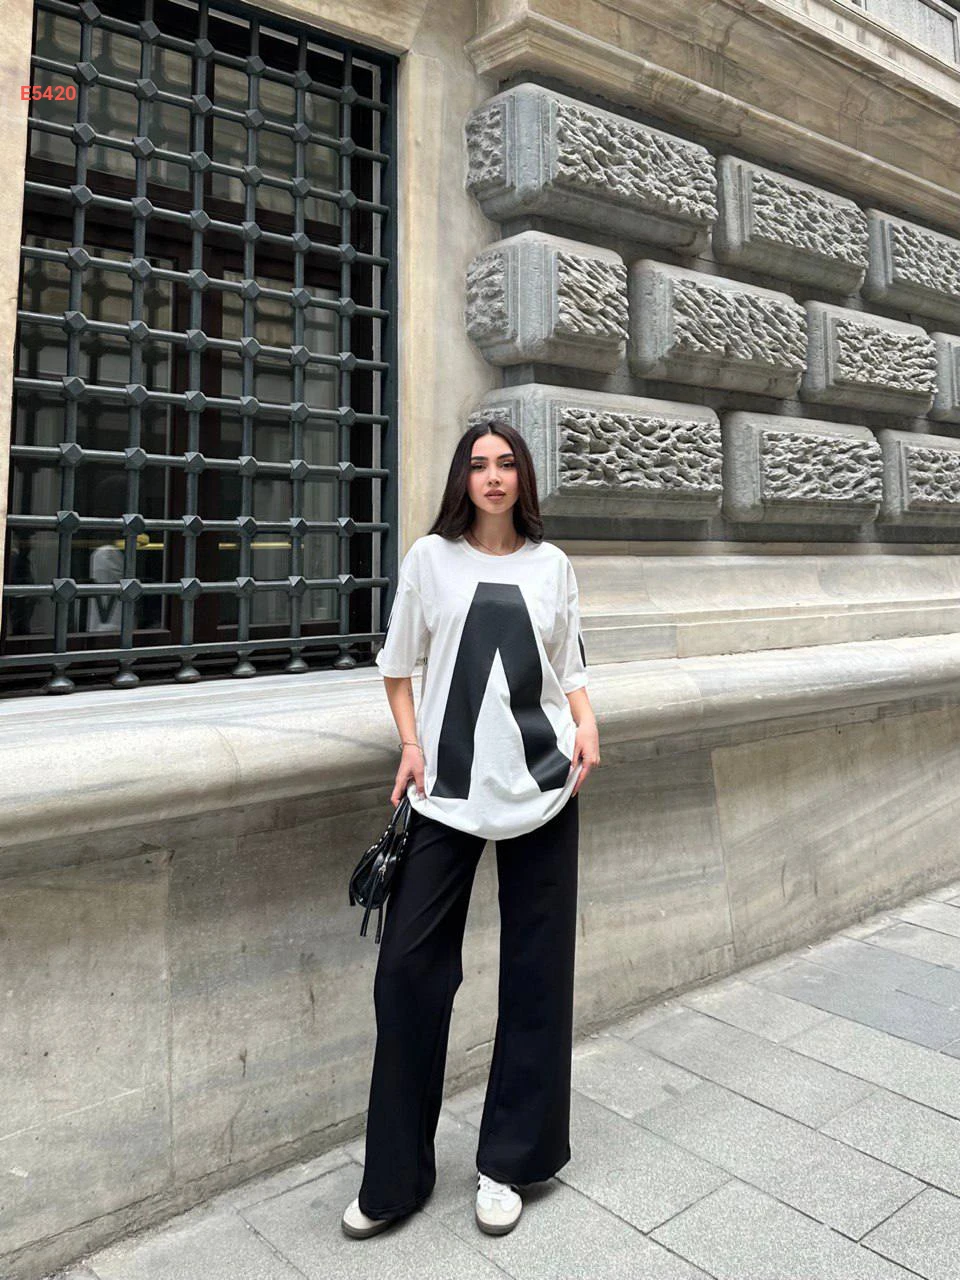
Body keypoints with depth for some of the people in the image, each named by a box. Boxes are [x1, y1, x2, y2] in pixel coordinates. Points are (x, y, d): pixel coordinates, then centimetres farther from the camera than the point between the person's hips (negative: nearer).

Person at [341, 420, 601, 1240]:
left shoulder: (551, 563, 9)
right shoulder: (431, 556, 5)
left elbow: (571, 666, 13)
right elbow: (398, 663, 11)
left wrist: (586, 726, -4)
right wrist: (411, 744, -2)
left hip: (541, 781, 1)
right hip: (446, 786, -1)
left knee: (536, 968, 6)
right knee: (408, 966, -1)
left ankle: (510, 1163, 25)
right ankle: (396, 1177, 18)